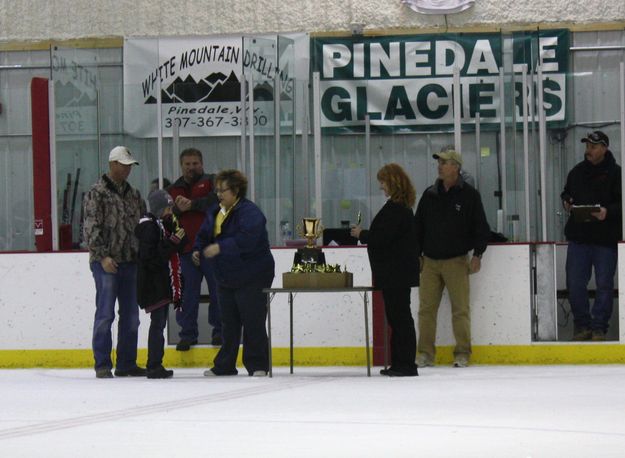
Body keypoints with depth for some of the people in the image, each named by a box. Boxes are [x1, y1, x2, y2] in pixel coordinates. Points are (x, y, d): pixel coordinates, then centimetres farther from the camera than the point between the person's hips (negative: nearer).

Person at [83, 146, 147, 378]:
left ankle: (127, 363, 15)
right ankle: (102, 365, 1)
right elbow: (91, 228, -11)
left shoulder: (133, 195, 15)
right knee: (105, 313, -5)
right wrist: (103, 256, -18)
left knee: (131, 315, 8)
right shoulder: (97, 193, -5)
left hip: (130, 262, 7)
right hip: (106, 263, -7)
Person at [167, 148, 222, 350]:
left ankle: (219, 331, 13)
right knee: (188, 294, 3)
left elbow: (216, 202, -15)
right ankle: (188, 333, 10)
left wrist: (191, 204, -18)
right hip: (185, 249, 3)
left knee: (218, 290, 2)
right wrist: (177, 209, -13)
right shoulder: (173, 190, 16)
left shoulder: (211, 182, 6)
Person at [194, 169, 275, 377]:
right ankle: (224, 365, 16)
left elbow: (247, 239, -29)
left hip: (251, 278, -8)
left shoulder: (249, 212, -15)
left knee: (253, 322, -5)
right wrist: (198, 250, -2)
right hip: (226, 278, 8)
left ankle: (257, 365, 1)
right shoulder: (214, 212, 12)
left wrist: (220, 247, -32)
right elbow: (204, 235, 19)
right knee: (229, 323, 11)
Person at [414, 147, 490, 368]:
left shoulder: (469, 194, 0)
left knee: (460, 308, -4)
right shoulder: (430, 194, 10)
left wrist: (477, 254, -6)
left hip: (456, 261, -4)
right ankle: (425, 353, 6)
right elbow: (418, 226, 15)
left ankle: (462, 354, 2)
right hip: (430, 261, 4)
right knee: (426, 308, 1)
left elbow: (481, 226, 0)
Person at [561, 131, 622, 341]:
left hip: (606, 239, -4)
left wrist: (608, 211, -24)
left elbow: (621, 204, -7)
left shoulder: (615, 173, -4)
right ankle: (582, 325, 15)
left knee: (604, 284, 2)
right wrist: (567, 202, 2)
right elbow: (566, 193, 24)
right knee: (575, 284, 3)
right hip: (578, 237, 4)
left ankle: (599, 327, 10)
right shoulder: (577, 172, 12)